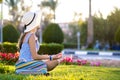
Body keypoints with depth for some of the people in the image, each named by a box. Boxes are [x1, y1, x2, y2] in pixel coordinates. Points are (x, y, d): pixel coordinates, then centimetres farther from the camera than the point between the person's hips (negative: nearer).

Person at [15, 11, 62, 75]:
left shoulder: (25, 35, 16)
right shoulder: (31, 36, -13)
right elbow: (35, 56, -18)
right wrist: (51, 57, -8)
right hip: (26, 64, -9)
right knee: (55, 61, -10)